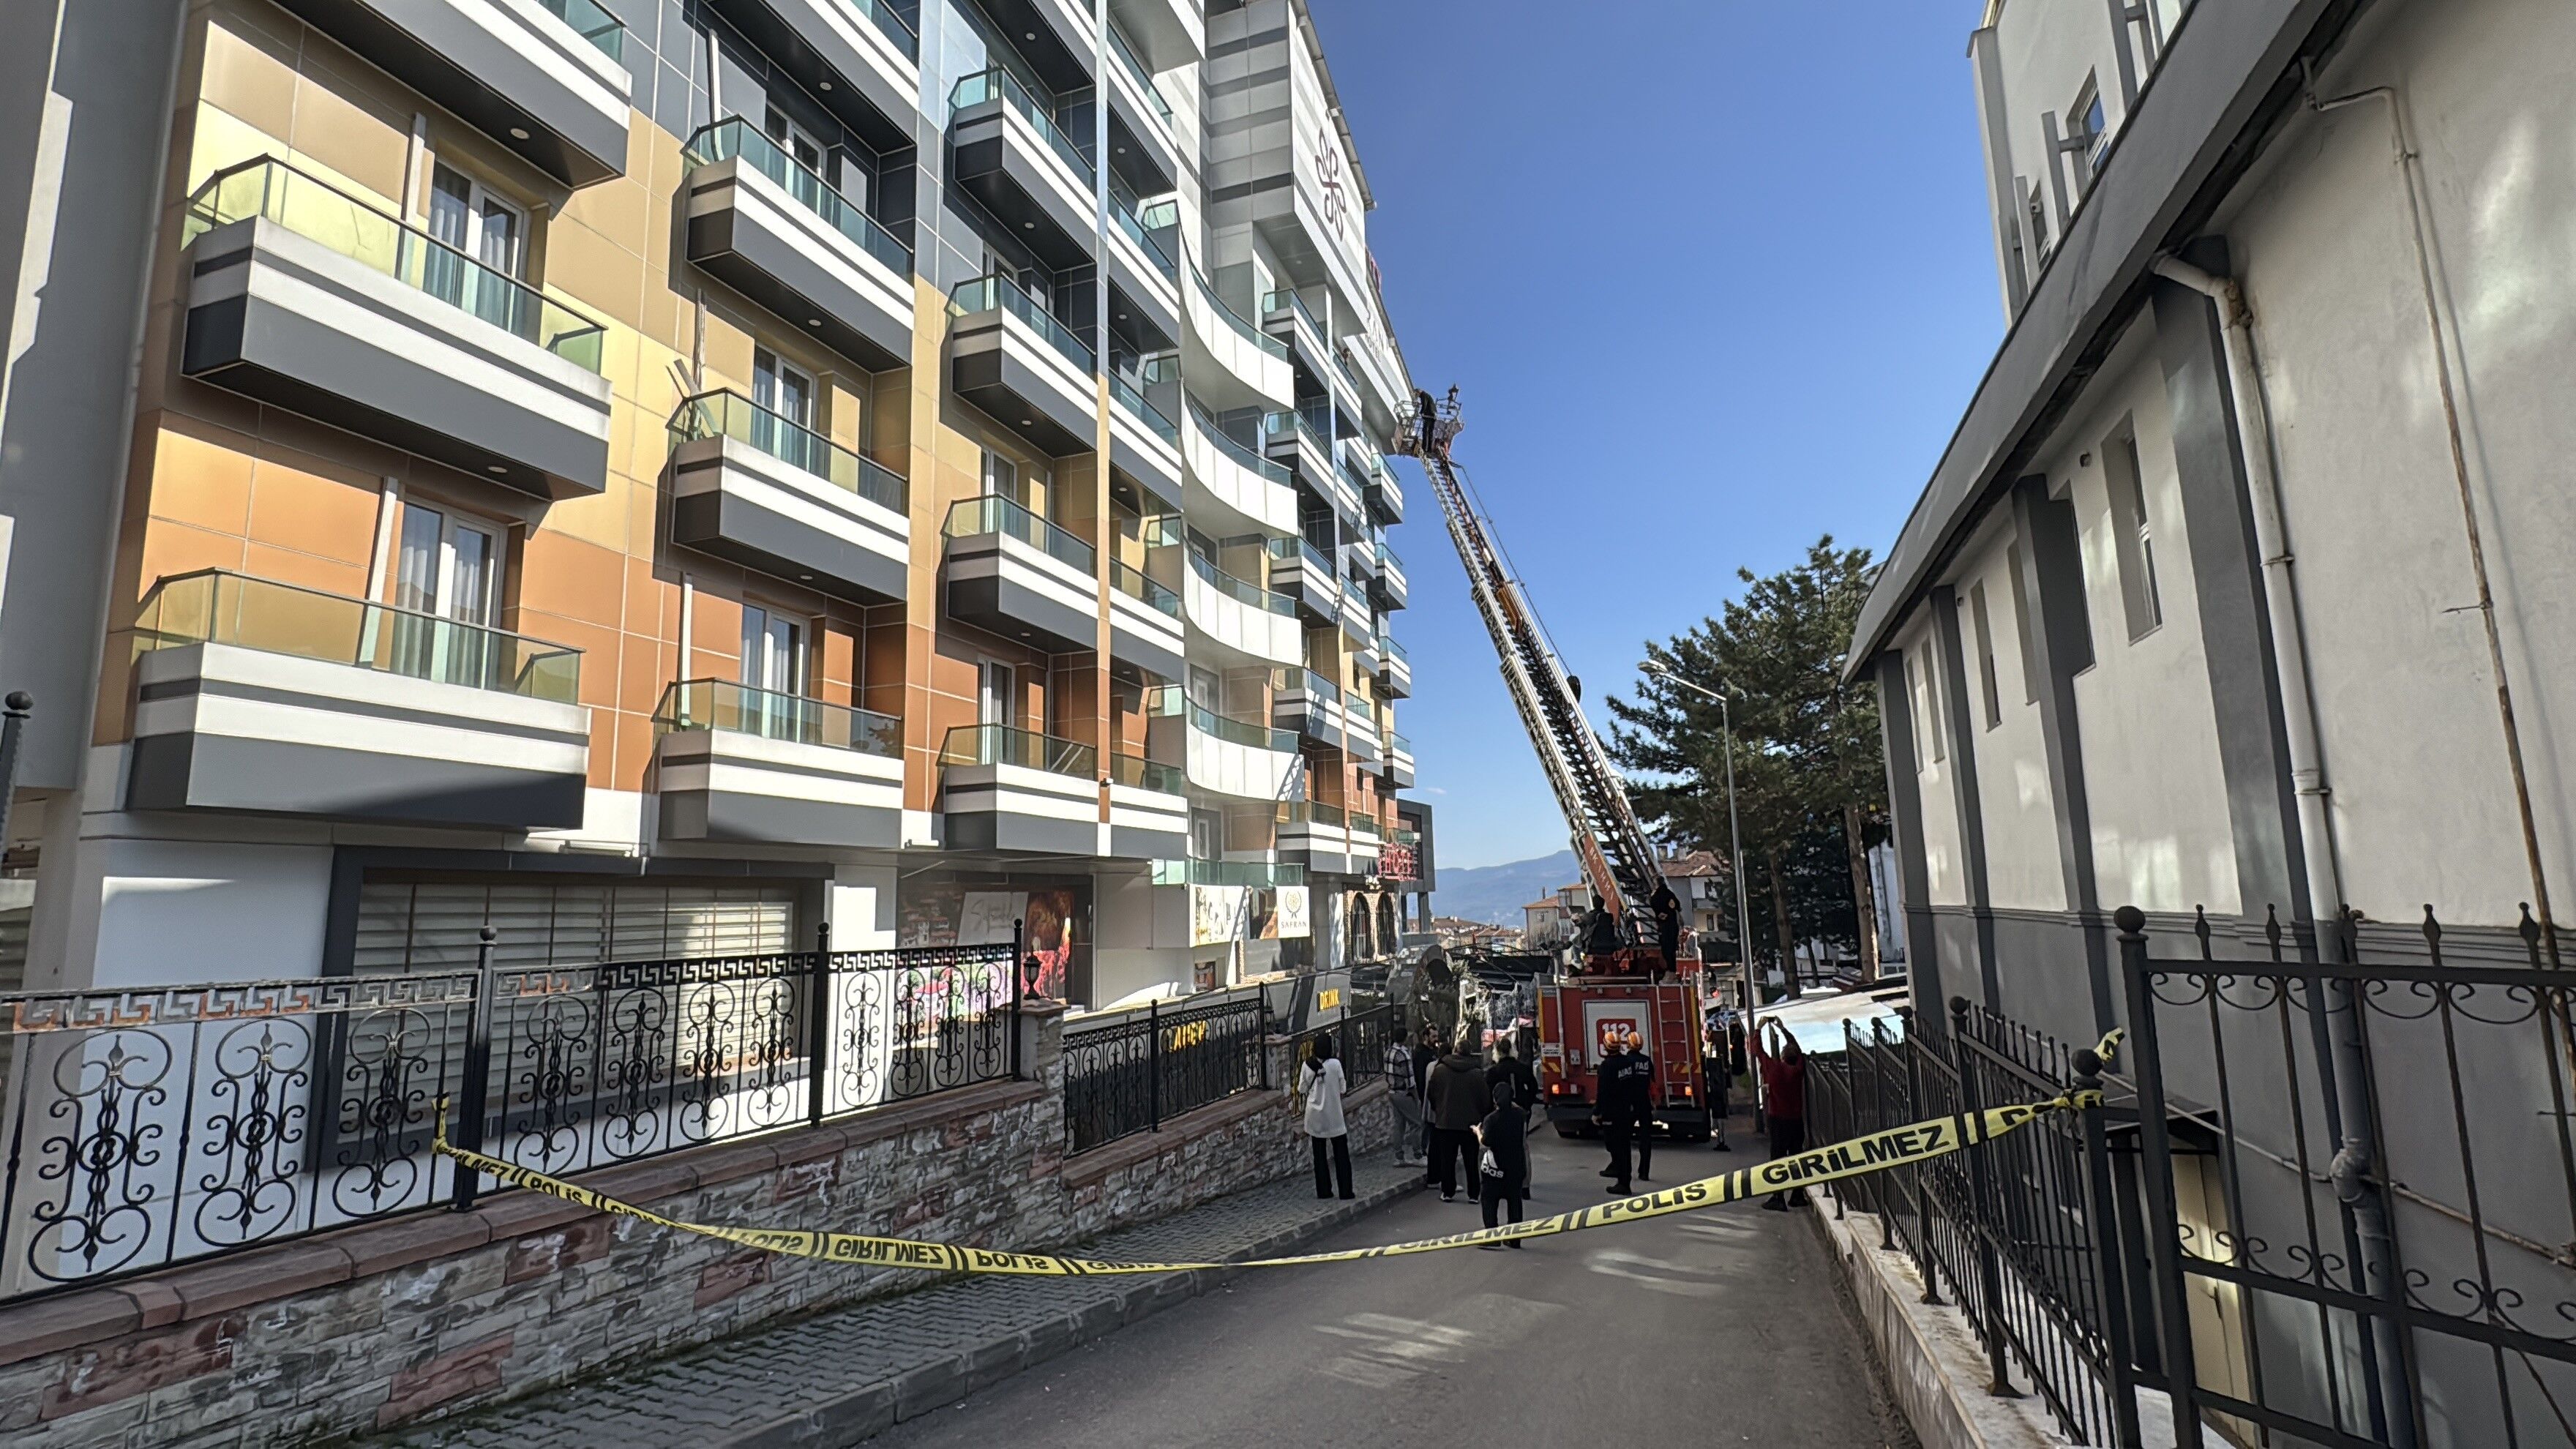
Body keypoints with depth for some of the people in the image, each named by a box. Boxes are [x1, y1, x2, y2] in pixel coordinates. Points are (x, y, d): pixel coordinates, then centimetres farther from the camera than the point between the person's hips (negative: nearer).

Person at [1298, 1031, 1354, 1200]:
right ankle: (1346, 1191, 8)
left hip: (1315, 1115, 2)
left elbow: (1302, 1090, 1)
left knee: (1320, 1155, 11)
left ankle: (1323, 1191, 15)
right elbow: (1342, 1089, -6)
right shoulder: (1335, 1064, -14)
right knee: (1341, 1154, 8)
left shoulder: (1307, 1065, -7)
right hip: (1333, 1115, -2)